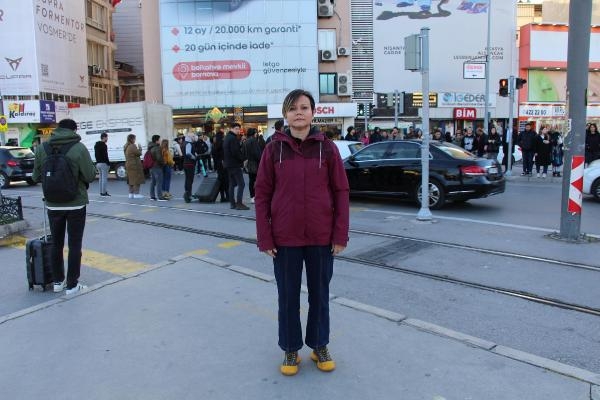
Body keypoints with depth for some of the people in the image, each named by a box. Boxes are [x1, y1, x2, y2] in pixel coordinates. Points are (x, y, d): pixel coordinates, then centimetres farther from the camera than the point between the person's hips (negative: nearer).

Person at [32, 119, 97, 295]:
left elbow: (36, 177, 5)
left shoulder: (42, 148, -2)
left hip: (53, 205, 3)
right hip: (76, 204, -3)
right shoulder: (79, 148, -12)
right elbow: (90, 176, -11)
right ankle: (72, 285, 10)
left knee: (56, 244, 16)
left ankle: (58, 281, 26)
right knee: (74, 245, 5)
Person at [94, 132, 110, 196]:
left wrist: (97, 162, 20)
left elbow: (96, 154, 19)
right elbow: (105, 156, -18)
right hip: (103, 163, -9)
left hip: (98, 163, 9)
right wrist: (108, 163, -13)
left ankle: (101, 191, 16)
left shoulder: (96, 145, 15)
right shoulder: (104, 145, -14)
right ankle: (104, 192, -6)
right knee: (105, 178, -5)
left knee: (101, 178, 14)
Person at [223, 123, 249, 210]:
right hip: (235, 164, -10)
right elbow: (236, 152, -20)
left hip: (228, 164, 10)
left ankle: (232, 203, 14)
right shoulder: (233, 138, -14)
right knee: (241, 184, -9)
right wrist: (243, 158, -8)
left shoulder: (226, 138, 17)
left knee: (232, 184, 13)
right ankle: (239, 203, -12)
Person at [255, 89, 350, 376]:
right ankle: (290, 349, 29)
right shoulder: (274, 149, -2)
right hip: (284, 238, 0)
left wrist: (340, 235, -6)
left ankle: (319, 346, 33)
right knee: (288, 296, 11)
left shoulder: (327, 147, -2)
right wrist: (264, 237, -6)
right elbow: (262, 194, -1)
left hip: (322, 237, 0)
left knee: (319, 293, 14)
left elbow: (341, 192, -2)